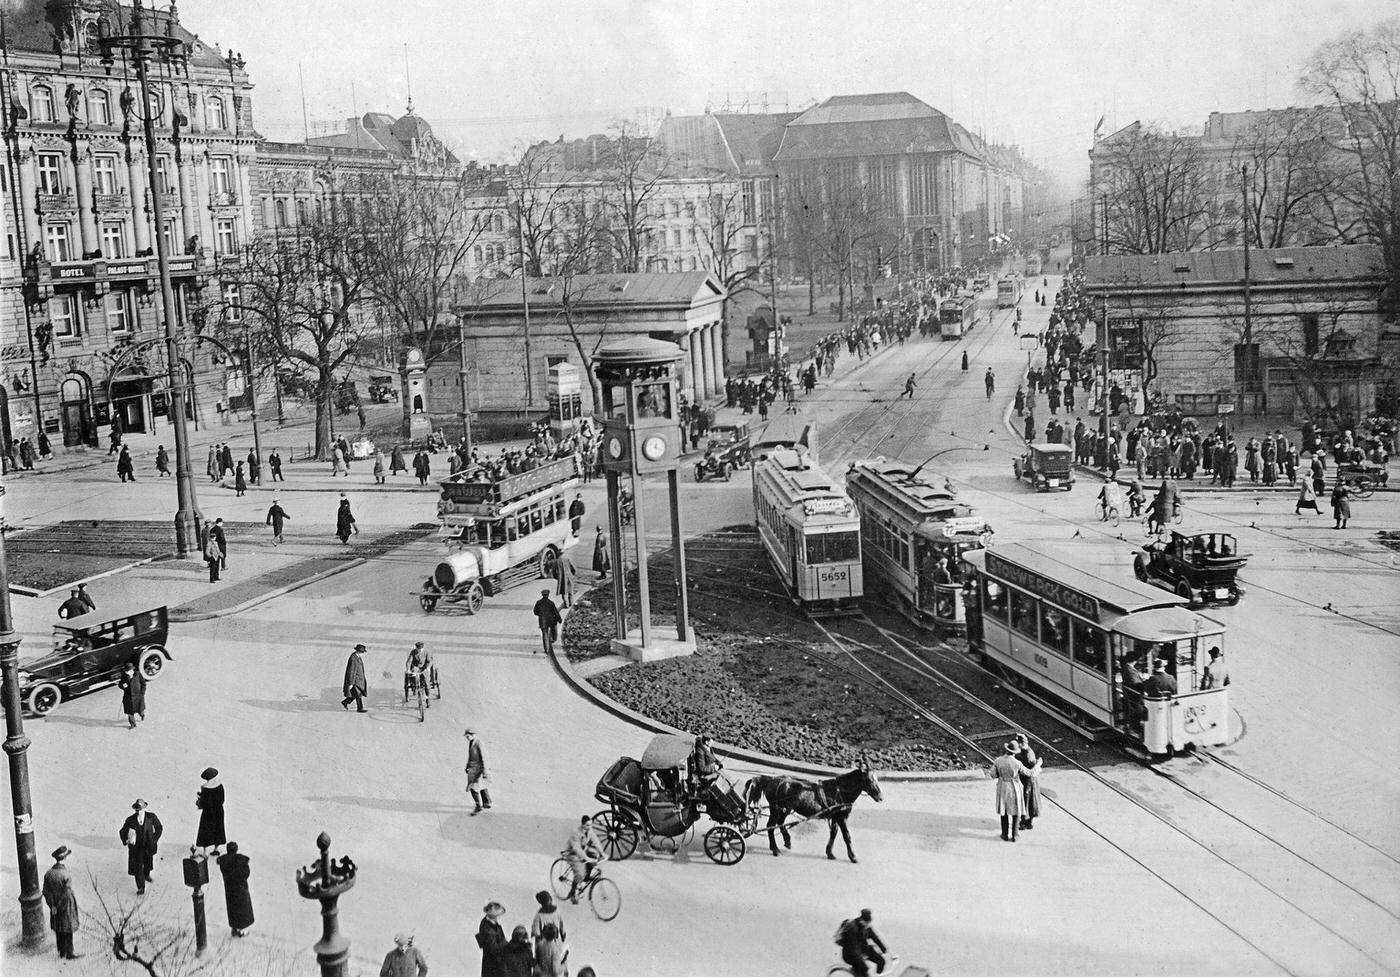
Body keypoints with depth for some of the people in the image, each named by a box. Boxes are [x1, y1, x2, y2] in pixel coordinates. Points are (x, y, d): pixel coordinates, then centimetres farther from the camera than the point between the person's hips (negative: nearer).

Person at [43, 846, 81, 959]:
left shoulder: (48, 873, -10)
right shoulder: (66, 875, -27)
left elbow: (46, 891, -4)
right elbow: (67, 894, -25)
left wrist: (52, 905, 2)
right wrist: (58, 907, -10)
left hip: (55, 905, 5)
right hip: (66, 907, -5)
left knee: (58, 930, 19)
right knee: (68, 930, 10)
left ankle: (61, 952, 32)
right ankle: (69, 953, 22)